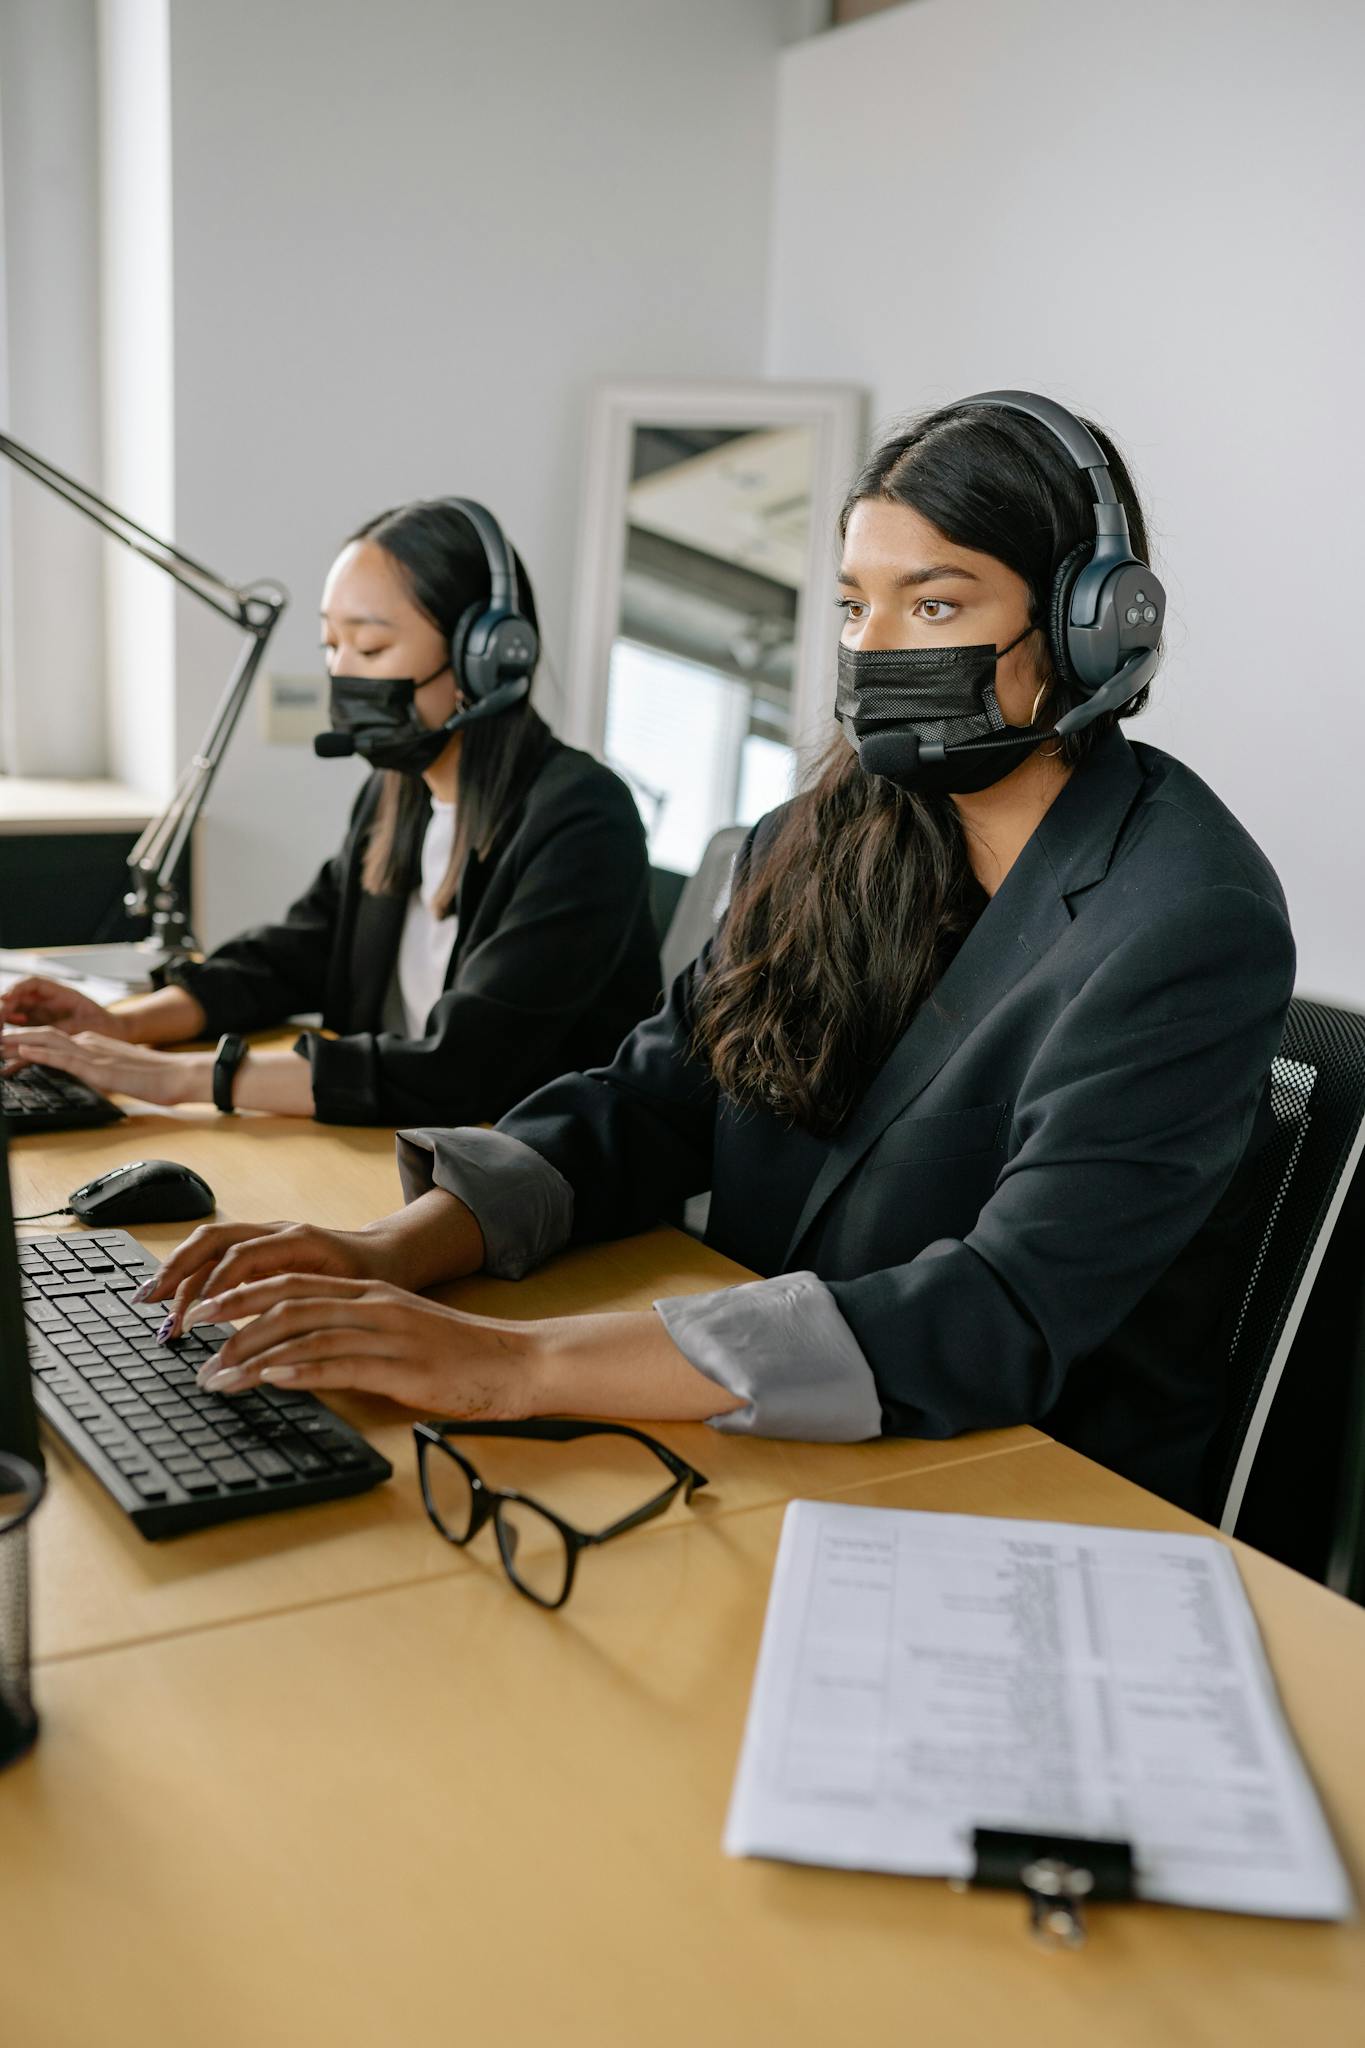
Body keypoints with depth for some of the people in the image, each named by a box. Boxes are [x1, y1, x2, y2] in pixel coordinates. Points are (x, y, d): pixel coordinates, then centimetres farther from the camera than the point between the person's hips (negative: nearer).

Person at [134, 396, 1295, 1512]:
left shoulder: (1191, 925, -18)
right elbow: (650, 1104, 2)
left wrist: (518, 1364, -34)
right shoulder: (822, 848, 4)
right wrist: (391, 1251, -17)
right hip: (777, 1455, 5)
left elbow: (1003, 1321, -28)